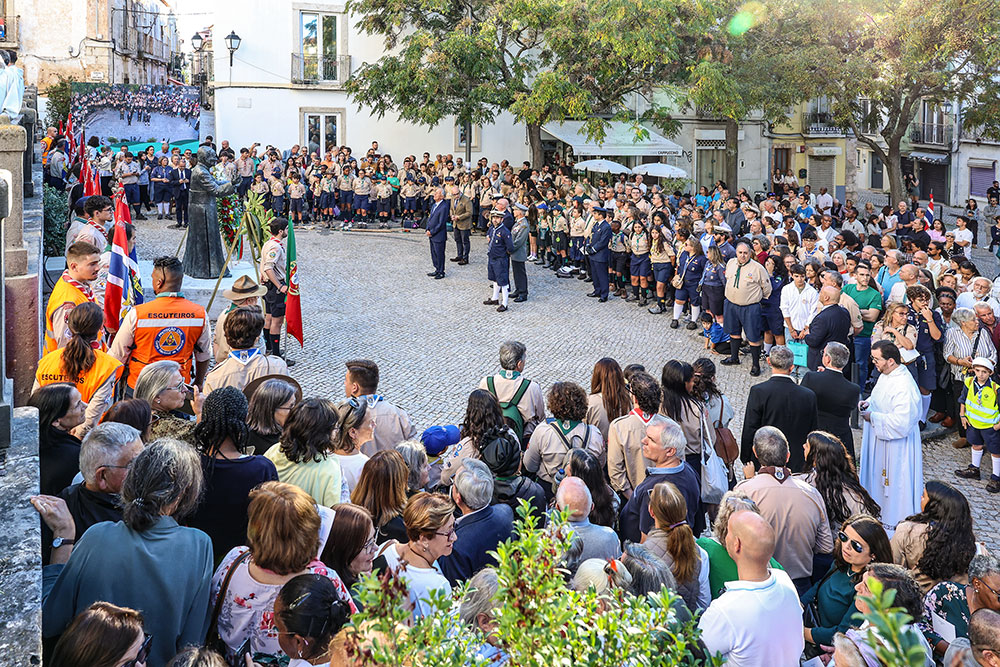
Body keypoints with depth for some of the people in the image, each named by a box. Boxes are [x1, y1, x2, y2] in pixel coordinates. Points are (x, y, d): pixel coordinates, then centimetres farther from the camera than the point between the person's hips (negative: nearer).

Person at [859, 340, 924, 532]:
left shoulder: (904, 386, -30)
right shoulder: (885, 375, 0)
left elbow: (901, 422, -31)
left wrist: (873, 417, -22)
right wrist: (868, 403, 0)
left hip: (897, 443, -9)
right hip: (880, 440, 9)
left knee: (894, 480, 6)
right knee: (879, 475, 22)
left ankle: (895, 522, 22)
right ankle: (879, 511, 40)